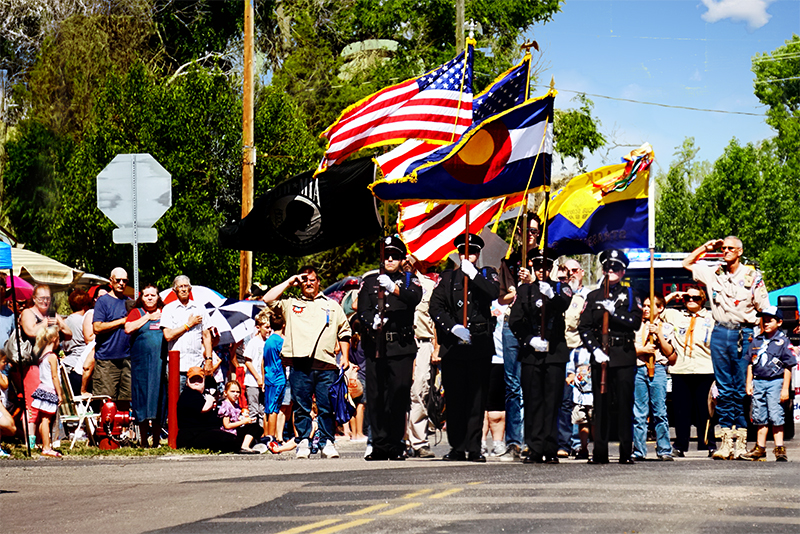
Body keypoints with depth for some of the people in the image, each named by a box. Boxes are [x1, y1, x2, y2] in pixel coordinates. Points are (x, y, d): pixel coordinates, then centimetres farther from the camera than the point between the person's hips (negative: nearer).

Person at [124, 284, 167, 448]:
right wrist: (147, 317, -5)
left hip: (161, 361, 2)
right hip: (142, 360, -2)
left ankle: (156, 439, 8)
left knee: (160, 396, 1)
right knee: (143, 397, -1)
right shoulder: (136, 312, 8)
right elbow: (128, 328, -9)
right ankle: (144, 440, 6)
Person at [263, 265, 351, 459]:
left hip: (326, 365, 0)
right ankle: (303, 442, 4)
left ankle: (327, 442, 4)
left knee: (327, 407, -2)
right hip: (300, 365, 0)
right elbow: (268, 299, 5)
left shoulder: (332, 305, 22)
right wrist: (289, 282, 12)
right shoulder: (290, 304, 19)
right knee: (301, 407, -1)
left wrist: (345, 356, 11)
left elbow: (344, 331, 23)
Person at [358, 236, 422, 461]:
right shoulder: (369, 282, 16)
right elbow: (362, 309, 5)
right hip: (375, 346, 2)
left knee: (399, 396, -7)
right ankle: (380, 445, 3)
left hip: (401, 347, -2)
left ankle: (395, 446, -1)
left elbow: (414, 298, -11)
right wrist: (372, 322, -17)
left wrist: (393, 288, -28)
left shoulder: (410, 280, 11)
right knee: (375, 396, -2)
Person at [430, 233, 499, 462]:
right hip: (453, 346, 1)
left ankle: (474, 448, 2)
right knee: (454, 398, 1)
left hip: (481, 346, -1)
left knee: (477, 398, -1)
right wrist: (453, 327, -13)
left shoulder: (487, 275, 13)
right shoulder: (448, 278, 12)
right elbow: (435, 307, 1)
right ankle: (457, 448, 6)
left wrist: (473, 274, -14)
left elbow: (494, 293, -9)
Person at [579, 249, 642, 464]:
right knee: (601, 404, -1)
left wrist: (614, 312, -14)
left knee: (625, 404, -3)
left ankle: (626, 452, 0)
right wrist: (594, 349, -8)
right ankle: (600, 452, 1)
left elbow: (635, 322, -2)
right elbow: (584, 327, 6)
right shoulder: (593, 297, 13)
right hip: (600, 356, 1)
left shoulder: (630, 295, 10)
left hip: (624, 355, -1)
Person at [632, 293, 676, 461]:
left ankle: (664, 450, -2)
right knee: (638, 413, -1)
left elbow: (669, 352, 5)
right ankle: (639, 451, 3)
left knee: (660, 412, -5)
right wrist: (642, 349, -8)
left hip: (658, 369, -1)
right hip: (638, 369, 1)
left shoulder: (666, 327, 12)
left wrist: (658, 335, -4)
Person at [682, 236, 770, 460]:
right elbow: (687, 263, 22)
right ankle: (727, 440, 4)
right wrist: (707, 247, 12)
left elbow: (763, 308, 2)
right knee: (724, 389, 3)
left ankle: (741, 439, 0)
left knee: (742, 389, -3)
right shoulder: (714, 273, 10)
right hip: (720, 332, 3)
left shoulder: (752, 276, 1)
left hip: (743, 333, -3)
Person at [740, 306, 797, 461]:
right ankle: (760, 448, 17)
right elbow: (750, 363, 17)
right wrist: (749, 383, 9)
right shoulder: (757, 341, 12)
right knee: (760, 418, 10)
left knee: (776, 417, -9)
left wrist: (785, 388, -9)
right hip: (758, 382, 5)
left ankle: (780, 449, -5)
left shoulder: (783, 341, -3)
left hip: (775, 382, -5)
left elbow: (788, 367, -4)